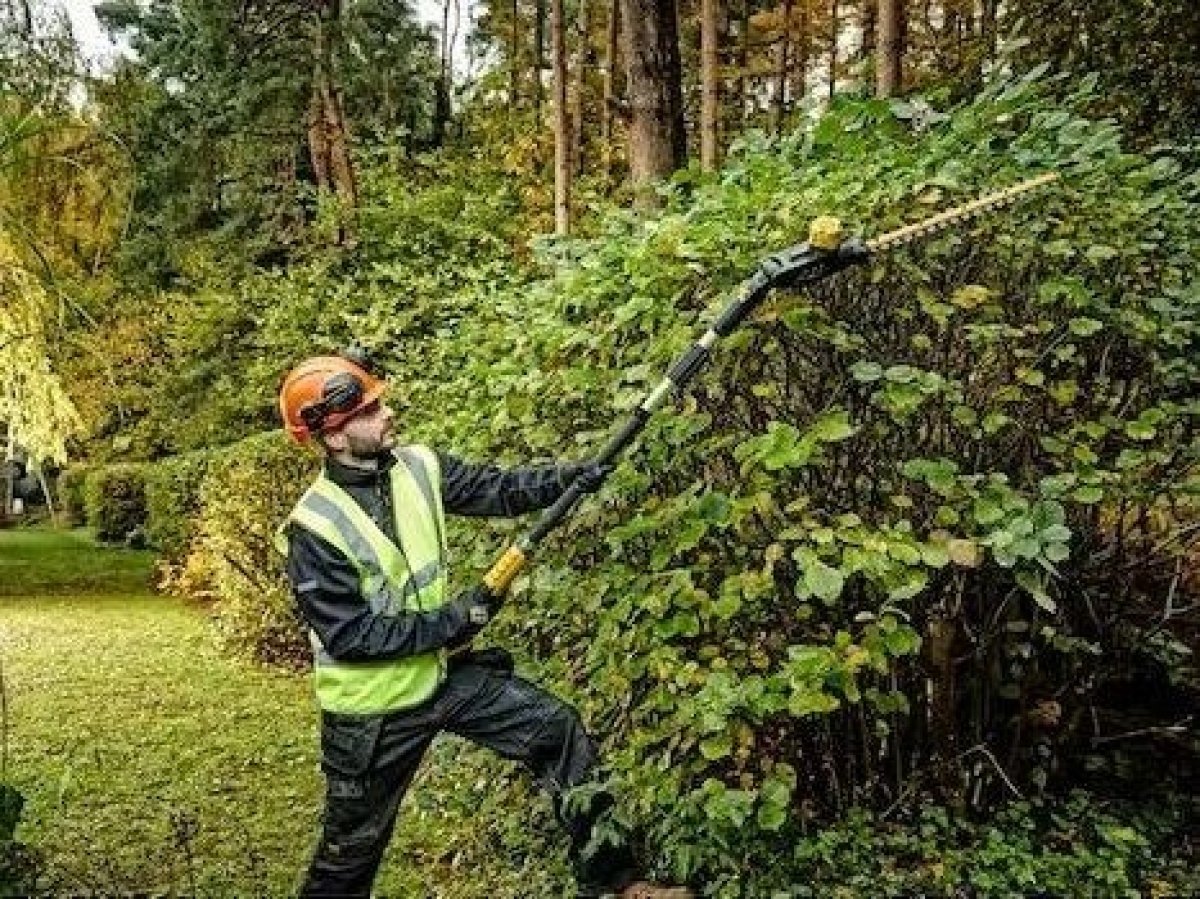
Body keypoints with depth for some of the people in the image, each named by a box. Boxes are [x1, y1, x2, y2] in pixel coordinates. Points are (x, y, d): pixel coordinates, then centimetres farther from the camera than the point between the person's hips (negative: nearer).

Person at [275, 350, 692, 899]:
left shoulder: (418, 466, -6)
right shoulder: (314, 528, -23)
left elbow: (496, 489, -2)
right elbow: (350, 635, -24)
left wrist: (563, 479, -19)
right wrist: (451, 621, -21)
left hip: (443, 671, 6)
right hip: (372, 710, -5)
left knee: (556, 729, 1)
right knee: (353, 845, 13)